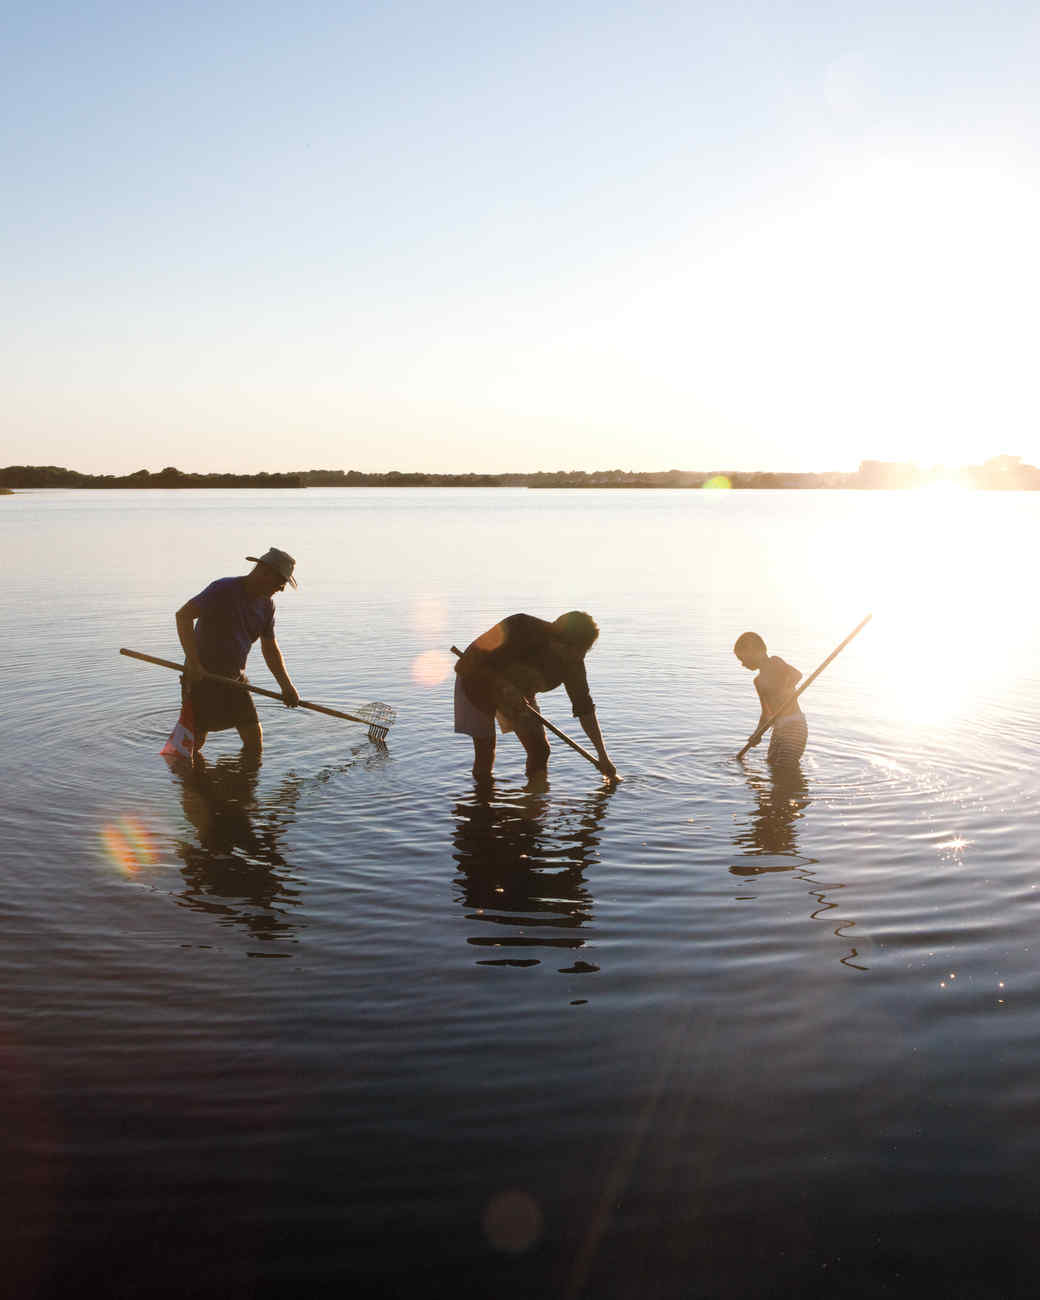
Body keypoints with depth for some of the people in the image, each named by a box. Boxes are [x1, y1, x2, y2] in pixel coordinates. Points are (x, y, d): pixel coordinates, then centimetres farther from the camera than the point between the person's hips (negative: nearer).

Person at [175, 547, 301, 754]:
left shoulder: (266, 605, 4)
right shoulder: (224, 590, -18)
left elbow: (270, 648, 12)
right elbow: (183, 615, -24)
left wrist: (286, 686, 3)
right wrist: (193, 661, -29)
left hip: (235, 677, 6)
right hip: (202, 676, -6)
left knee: (254, 740, 1)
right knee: (194, 742, 0)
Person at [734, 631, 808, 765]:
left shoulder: (775, 662, -5)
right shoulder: (759, 681, 19)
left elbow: (797, 674, -24)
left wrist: (784, 691, -37)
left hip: (794, 728, -9)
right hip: (779, 729, 9)